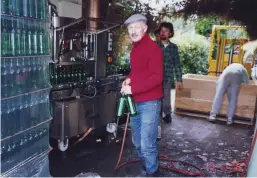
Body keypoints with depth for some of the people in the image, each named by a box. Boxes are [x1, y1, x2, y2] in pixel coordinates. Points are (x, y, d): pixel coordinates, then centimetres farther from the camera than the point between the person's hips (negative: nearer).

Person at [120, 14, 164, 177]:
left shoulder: (153, 48, -12)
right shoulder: (135, 49, 14)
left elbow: (157, 77, -20)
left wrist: (133, 89, -21)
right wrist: (128, 79, 4)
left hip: (149, 102, -9)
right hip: (135, 102, 9)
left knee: (147, 144, -2)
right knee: (138, 142, 20)